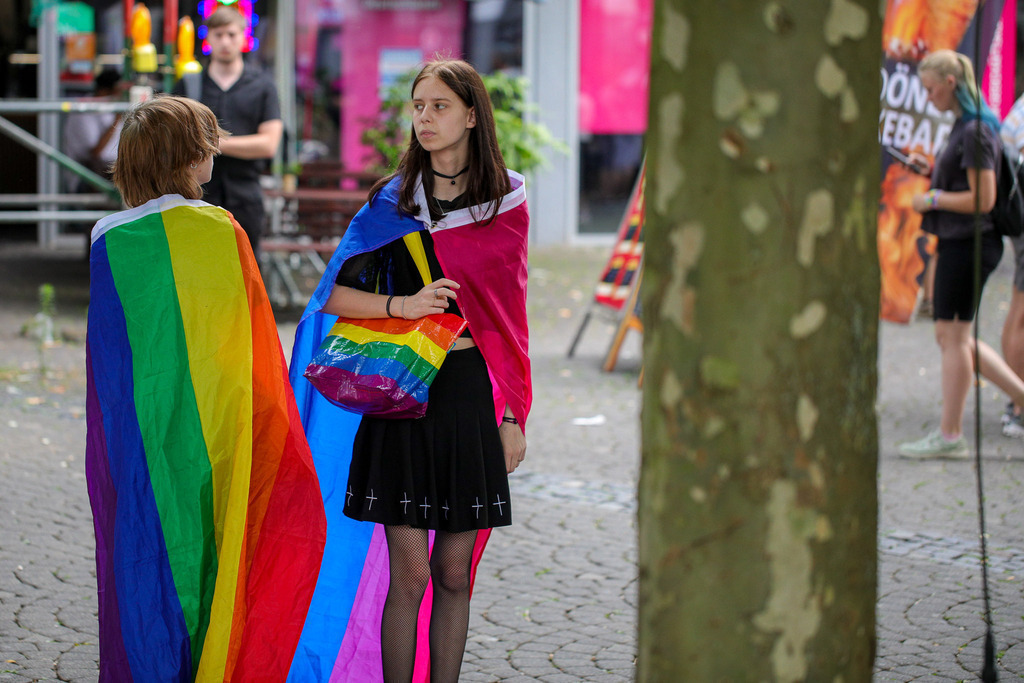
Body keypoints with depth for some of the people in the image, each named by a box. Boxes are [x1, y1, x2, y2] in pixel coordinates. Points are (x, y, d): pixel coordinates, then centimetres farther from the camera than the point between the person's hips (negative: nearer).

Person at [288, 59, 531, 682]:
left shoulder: (506, 203, 5)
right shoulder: (392, 203, 2)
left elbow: (510, 318, 9)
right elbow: (333, 296, 0)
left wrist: (514, 415, 6)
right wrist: (402, 305, -16)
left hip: (472, 396, 2)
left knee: (454, 574, 6)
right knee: (410, 573, -4)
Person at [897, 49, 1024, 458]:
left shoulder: (975, 131, -17)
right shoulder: (964, 126, 14)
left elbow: (983, 199, -21)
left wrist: (932, 199, -13)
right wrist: (931, 171, 9)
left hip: (968, 243, -10)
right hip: (957, 243, 10)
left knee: (953, 337, -3)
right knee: (951, 336, 14)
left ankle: (950, 435, 4)